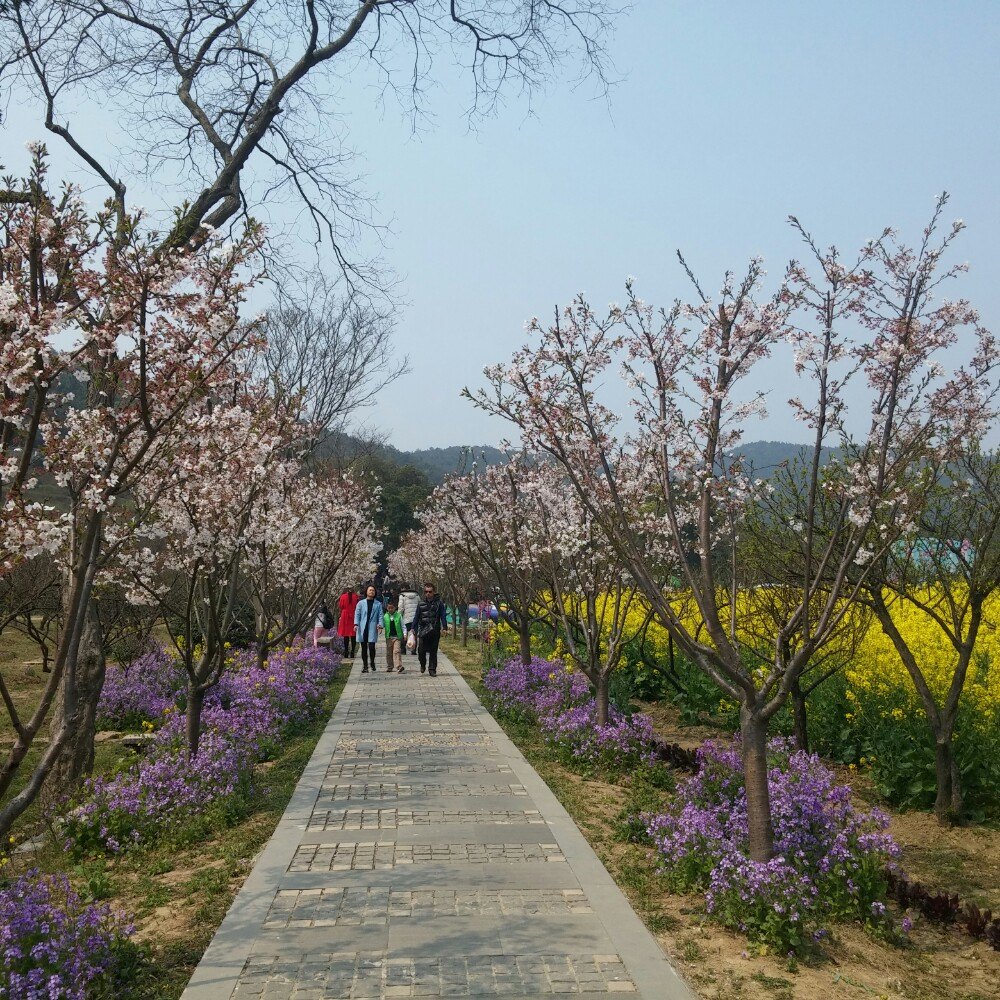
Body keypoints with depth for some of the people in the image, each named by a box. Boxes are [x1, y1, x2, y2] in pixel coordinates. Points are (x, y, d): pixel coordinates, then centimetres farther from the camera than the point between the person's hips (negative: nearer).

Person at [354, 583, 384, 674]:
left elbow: (380, 615, 6)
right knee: (364, 647, 4)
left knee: (371, 646, -10)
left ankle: (372, 663, 13)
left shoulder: (378, 604, 10)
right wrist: (356, 624, -8)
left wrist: (380, 625, -8)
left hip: (372, 628, -1)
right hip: (362, 628, 1)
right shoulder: (361, 603, 10)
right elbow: (357, 614, 6)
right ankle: (364, 665, 14)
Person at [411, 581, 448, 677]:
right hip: (423, 631, 1)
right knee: (421, 651, -3)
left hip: (435, 632, -1)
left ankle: (432, 669, 14)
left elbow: (443, 616, 1)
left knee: (433, 652, 4)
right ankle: (423, 664, 24)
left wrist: (444, 628, -9)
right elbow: (416, 617, 12)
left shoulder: (439, 603, 3)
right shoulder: (421, 604, 8)